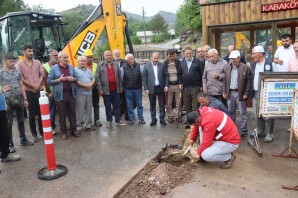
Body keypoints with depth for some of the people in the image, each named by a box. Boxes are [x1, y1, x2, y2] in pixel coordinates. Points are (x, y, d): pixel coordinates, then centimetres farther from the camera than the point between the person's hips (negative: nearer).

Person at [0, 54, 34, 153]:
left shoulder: (17, 71, 6)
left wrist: (25, 99, 6)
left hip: (19, 99, 4)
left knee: (21, 121, 13)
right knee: (8, 123, 3)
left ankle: (23, 140, 25)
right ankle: (10, 144, 12)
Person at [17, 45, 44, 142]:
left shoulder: (37, 62, 8)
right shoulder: (19, 64, -1)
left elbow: (42, 74, 4)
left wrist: (38, 85, -10)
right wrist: (32, 86, -12)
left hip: (39, 91, 3)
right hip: (28, 92, -2)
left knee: (41, 112, 8)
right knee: (32, 114, 4)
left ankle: (42, 132, 21)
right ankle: (34, 134, 14)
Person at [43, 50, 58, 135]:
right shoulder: (45, 66, 0)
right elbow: (45, 81, -5)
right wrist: (49, 92, -9)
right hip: (51, 92, -3)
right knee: (52, 110, 3)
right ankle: (52, 127, 13)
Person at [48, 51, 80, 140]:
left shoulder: (71, 67, 9)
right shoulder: (54, 68, -2)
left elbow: (76, 78, 14)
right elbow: (49, 81, -3)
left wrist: (73, 79, -7)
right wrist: (59, 80, -15)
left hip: (71, 93, 3)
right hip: (60, 94, -3)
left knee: (72, 113, 10)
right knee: (62, 114, 5)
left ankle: (73, 130, 22)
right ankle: (63, 132, 16)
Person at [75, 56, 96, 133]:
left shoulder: (89, 70, 19)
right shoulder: (76, 70, -1)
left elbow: (93, 79, 15)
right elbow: (75, 81, -13)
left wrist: (90, 84, -6)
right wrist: (84, 85, -18)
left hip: (89, 92, 6)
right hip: (80, 93, -6)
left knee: (89, 110, 10)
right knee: (80, 110, -3)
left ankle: (88, 125, 20)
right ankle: (78, 126, 5)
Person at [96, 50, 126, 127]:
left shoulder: (115, 65, 10)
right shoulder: (100, 65, 0)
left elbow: (119, 77, 12)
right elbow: (97, 78, -4)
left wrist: (120, 87, 9)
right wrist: (100, 89, -9)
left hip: (116, 89, 3)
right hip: (106, 90, -3)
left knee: (117, 106, 9)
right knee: (108, 106, 7)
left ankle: (118, 120, 18)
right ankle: (109, 121, 19)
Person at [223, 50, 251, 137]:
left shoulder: (245, 68, -6)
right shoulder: (227, 68, 9)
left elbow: (249, 81, -7)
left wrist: (246, 94, -11)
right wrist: (224, 92, 5)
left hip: (240, 93, -4)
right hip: (230, 93, 5)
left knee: (243, 113, 3)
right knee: (230, 112, 13)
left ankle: (244, 130, 13)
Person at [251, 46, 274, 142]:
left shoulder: (270, 63, -10)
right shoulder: (253, 64, 10)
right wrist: (251, 92, 8)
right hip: (255, 93, 7)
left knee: (268, 114, 0)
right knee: (257, 114, 15)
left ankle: (269, 134, 11)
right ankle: (260, 131, 30)